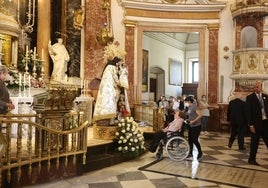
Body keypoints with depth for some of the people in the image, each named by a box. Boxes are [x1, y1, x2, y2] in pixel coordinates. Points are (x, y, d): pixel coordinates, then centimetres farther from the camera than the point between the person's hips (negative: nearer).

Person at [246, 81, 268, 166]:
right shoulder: (250, 97, -4)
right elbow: (249, 112, -7)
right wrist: (251, 125, -12)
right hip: (256, 123, -4)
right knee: (255, 142, 4)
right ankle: (252, 159, 18)